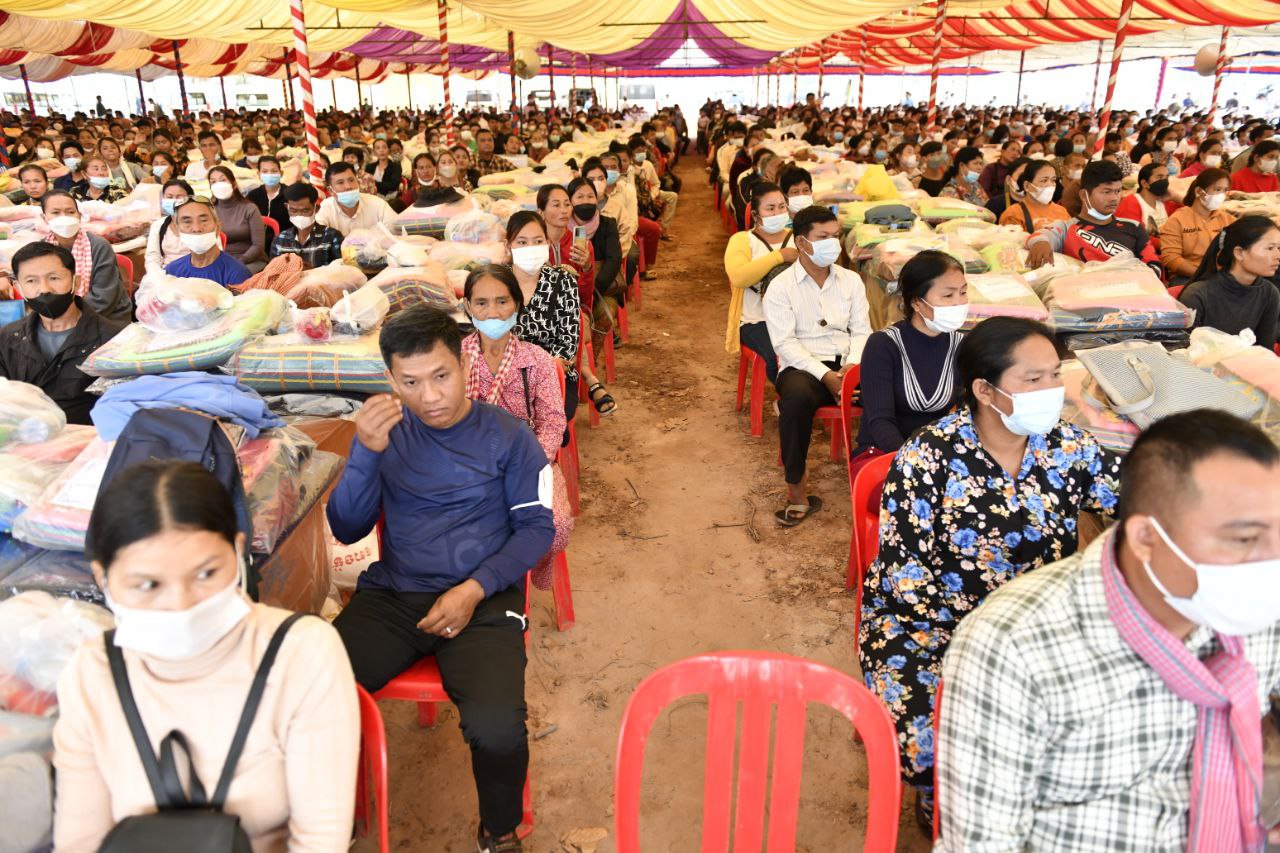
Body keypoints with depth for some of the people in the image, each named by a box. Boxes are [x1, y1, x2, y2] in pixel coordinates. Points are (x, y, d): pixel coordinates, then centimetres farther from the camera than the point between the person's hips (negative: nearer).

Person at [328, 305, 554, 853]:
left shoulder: (506, 437, 2)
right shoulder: (385, 432, 9)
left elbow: (537, 528, 1)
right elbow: (347, 530, 4)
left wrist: (475, 589, -13)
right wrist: (367, 453, -13)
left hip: (481, 600, -2)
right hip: (390, 596, 3)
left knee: (497, 729, -29)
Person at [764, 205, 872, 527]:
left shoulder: (851, 280, 14)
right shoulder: (780, 287, 0)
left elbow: (861, 331, 11)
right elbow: (785, 343, -9)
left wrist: (853, 364, -11)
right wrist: (825, 374, -19)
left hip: (848, 365, 4)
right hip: (802, 367, -3)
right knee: (797, 396, -39)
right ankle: (797, 488, -25)